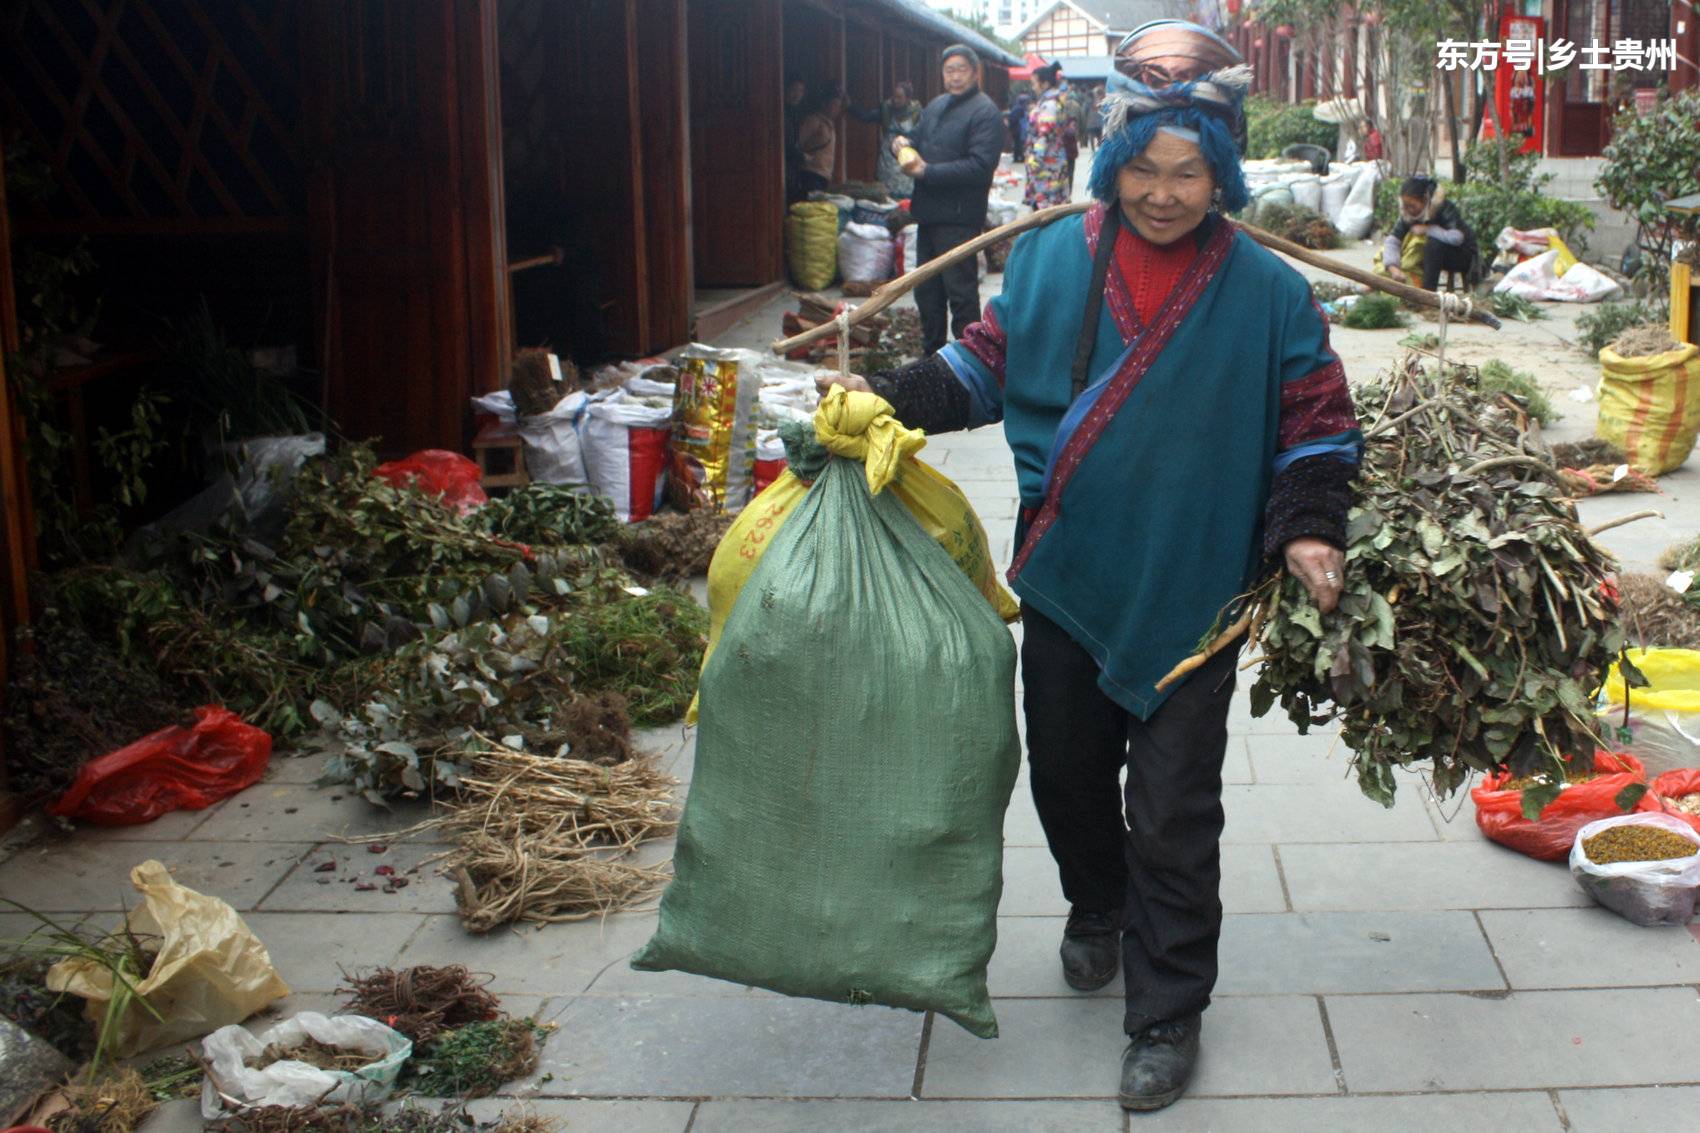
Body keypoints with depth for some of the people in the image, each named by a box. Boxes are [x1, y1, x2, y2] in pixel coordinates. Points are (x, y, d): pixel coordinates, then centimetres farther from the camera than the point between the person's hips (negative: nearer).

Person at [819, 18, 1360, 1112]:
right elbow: (986, 366, 7)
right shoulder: (1050, 259, -2)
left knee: (1173, 817, 4)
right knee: (1065, 772, 20)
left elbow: (1318, 427, -2)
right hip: (1065, 581, 3)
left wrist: (1307, 530, -17)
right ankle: (1098, 910, 51)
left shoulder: (1268, 293, -8)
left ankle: (1168, 1013, 22)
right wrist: (887, 398, -6)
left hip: (1191, 600, -3)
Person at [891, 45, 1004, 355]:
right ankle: (932, 354, 28)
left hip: (959, 219, -9)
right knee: (926, 290, 16)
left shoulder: (984, 112, -12)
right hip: (929, 214, 9)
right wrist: (903, 143, 1)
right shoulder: (936, 106, 15)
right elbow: (918, 138, 27)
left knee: (961, 293, -4)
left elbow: (980, 166, -22)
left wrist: (926, 171, -21)